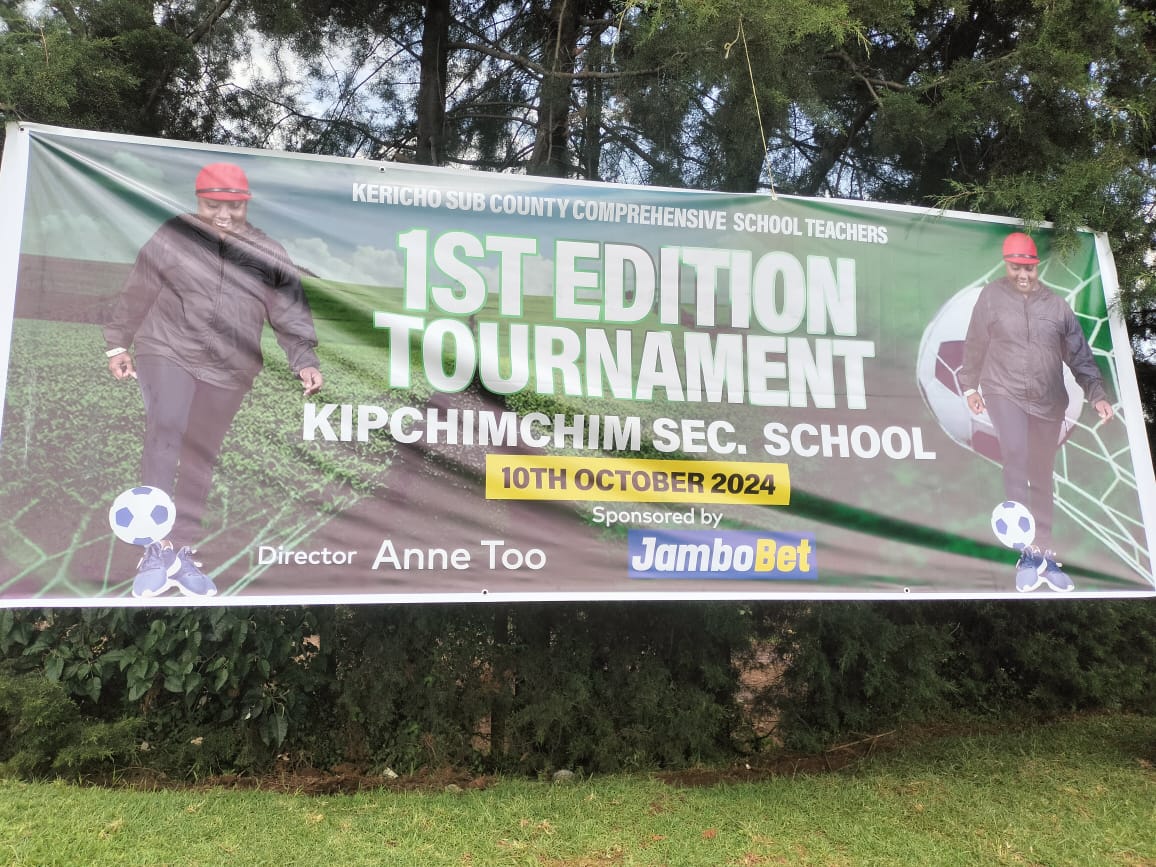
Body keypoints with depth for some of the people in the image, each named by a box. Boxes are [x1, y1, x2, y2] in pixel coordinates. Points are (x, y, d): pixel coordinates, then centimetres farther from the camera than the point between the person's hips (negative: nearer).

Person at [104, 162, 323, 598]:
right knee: (164, 434, -24)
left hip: (228, 371, 3)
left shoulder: (267, 254, 1)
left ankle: (181, 552, 20)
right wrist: (118, 344, 9)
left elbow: (290, 313, -1)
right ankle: (158, 549, -21)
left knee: (199, 460, 9)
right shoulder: (173, 237, -3)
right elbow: (136, 293, 5)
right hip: (167, 352, -2)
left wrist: (304, 360, -13)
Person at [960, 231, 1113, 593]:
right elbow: (975, 345, 5)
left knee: (1042, 478, 10)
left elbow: (1079, 354, 5)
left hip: (1049, 401, 4)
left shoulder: (1056, 304, 5)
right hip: (1003, 393, -3)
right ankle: (1029, 551, -25)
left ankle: (1043, 554, 20)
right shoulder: (991, 296, -1)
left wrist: (1096, 394, -4)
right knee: (1016, 456, -27)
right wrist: (970, 386, 7)